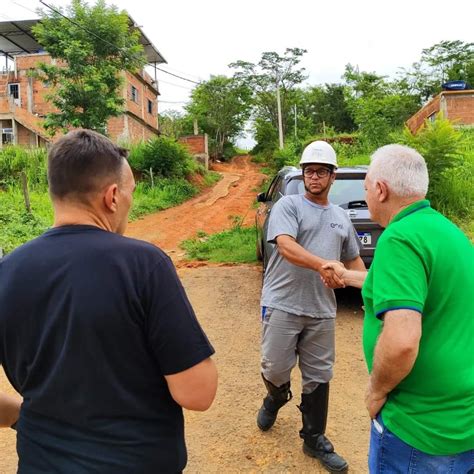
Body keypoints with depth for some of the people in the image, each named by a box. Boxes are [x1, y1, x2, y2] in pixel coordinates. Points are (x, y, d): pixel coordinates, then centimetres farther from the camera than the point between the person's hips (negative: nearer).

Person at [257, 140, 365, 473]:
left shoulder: (341, 217, 15)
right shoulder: (289, 205, -3)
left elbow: (354, 260, 23)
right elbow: (285, 245, -20)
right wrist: (322, 265, -35)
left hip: (322, 310, 4)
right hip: (282, 305, -4)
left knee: (318, 378, 11)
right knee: (275, 368, 4)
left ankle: (314, 440, 30)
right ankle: (275, 400, 40)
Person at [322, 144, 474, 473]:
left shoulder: (399, 238, -23)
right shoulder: (446, 228, 6)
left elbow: (401, 342, -33)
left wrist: (376, 391, -14)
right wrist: (348, 276, 34)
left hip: (422, 426, -8)